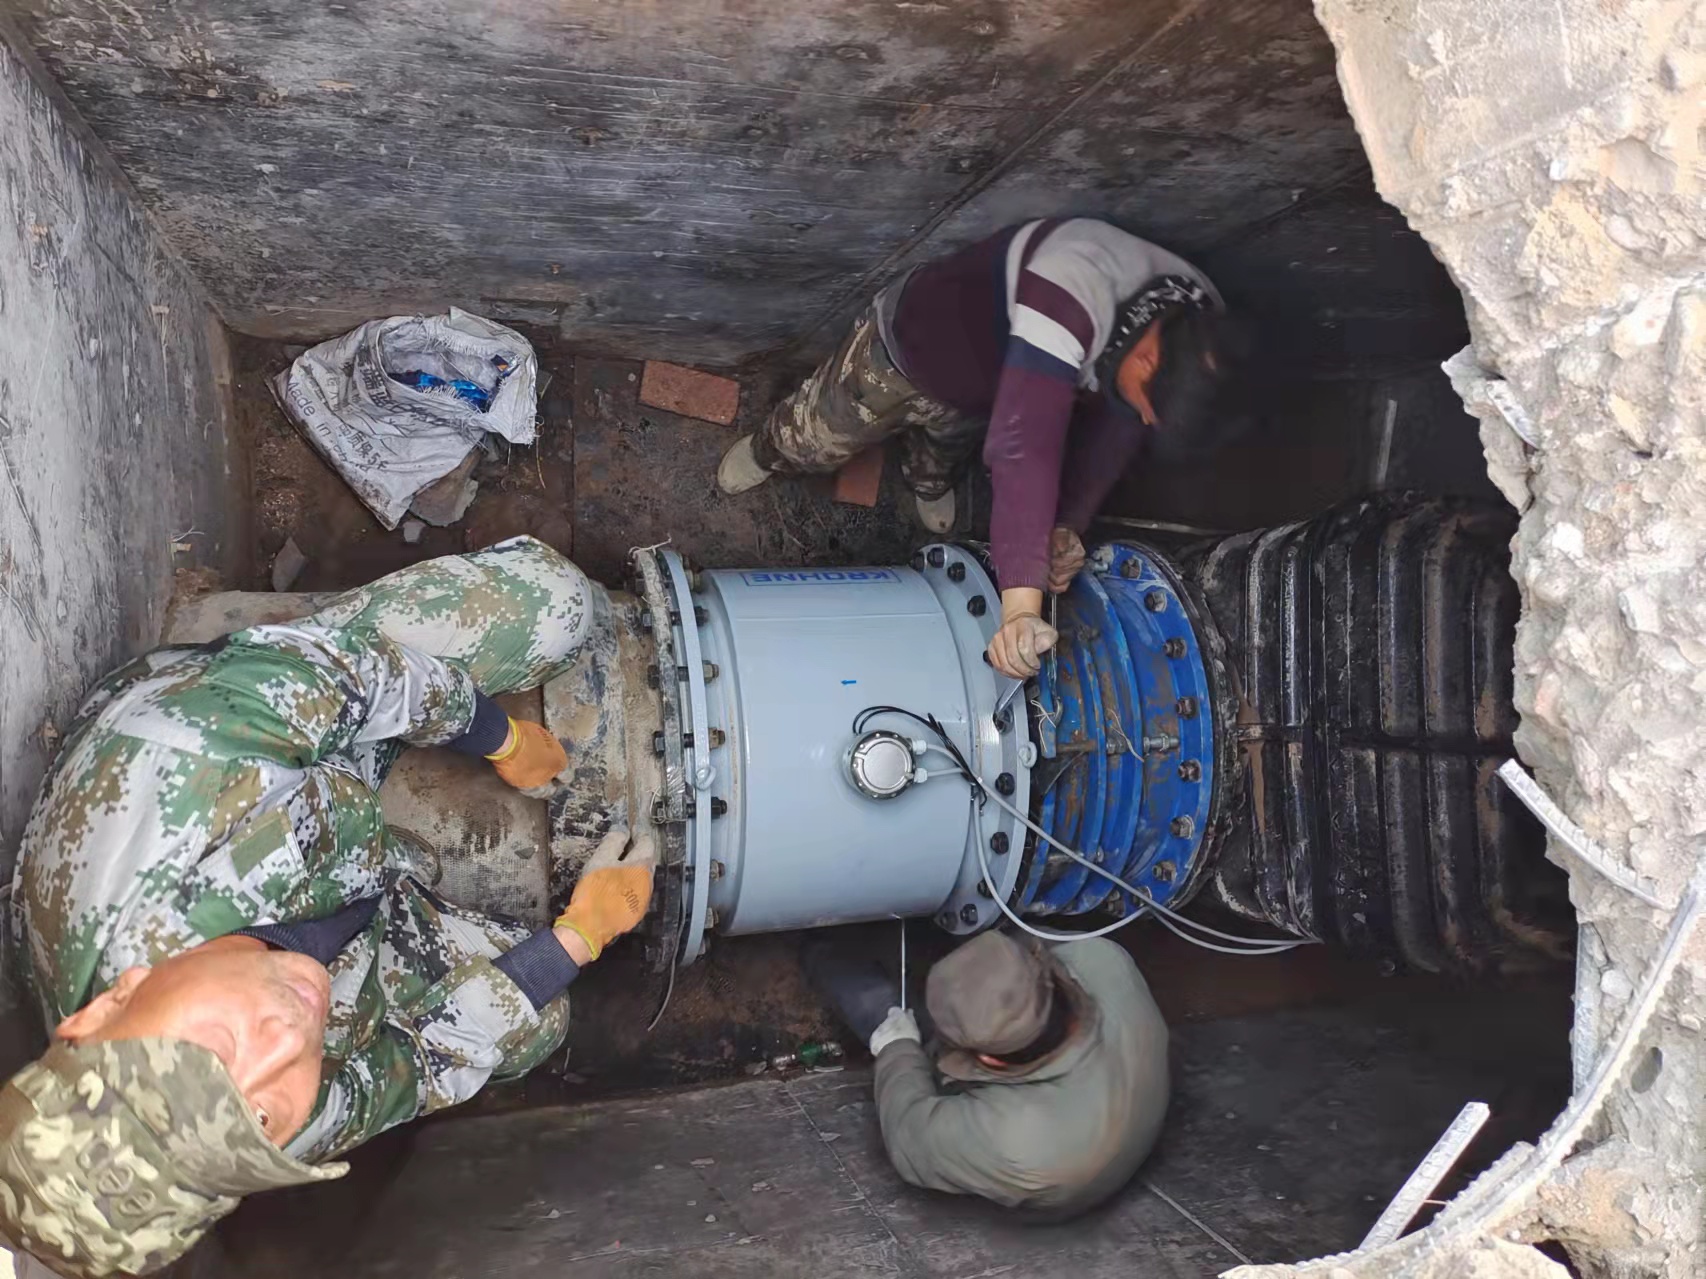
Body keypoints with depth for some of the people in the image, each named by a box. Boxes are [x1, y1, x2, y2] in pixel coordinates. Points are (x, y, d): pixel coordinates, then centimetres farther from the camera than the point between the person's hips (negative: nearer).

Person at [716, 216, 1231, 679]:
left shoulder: (1194, 334, -24)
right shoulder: (1072, 297, -49)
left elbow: (1115, 432, -12)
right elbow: (1024, 446, -56)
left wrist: (1070, 524, -26)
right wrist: (1022, 602, -60)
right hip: (907, 348, -5)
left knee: (943, 455, 34)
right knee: (815, 438, 19)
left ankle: (928, 484, 71)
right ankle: (768, 452, 55)